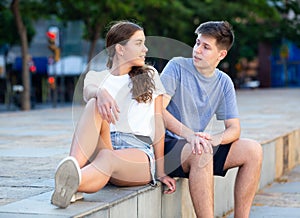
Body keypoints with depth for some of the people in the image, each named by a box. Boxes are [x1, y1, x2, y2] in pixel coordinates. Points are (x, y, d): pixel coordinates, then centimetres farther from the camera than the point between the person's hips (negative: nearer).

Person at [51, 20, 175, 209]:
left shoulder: (149, 76, 21)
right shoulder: (96, 76, 19)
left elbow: (158, 125, 14)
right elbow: (89, 91, -8)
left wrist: (161, 172, 5)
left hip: (139, 151, -1)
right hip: (103, 146, 1)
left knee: (107, 158, -38)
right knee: (95, 106, -29)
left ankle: (71, 183, -71)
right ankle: (72, 169, -52)